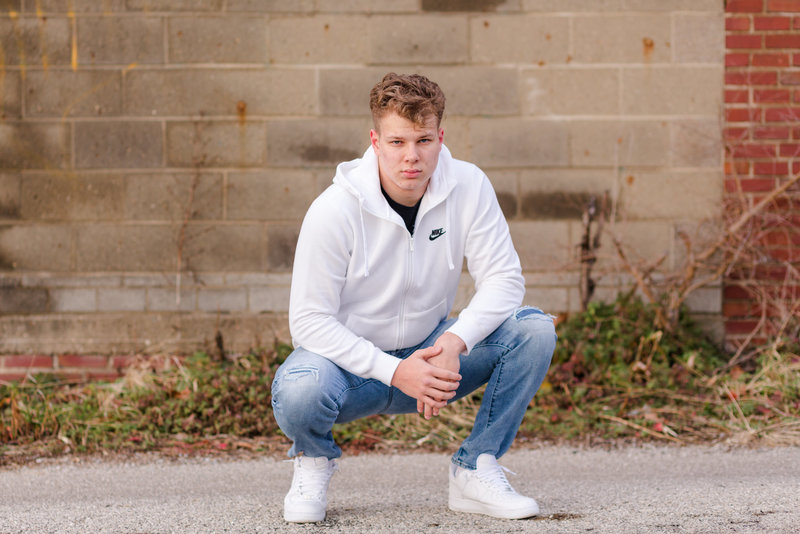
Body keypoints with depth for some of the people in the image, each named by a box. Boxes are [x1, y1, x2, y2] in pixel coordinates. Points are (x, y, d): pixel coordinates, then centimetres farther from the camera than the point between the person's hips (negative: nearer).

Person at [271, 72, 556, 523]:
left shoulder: (468, 187, -12)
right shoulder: (335, 210, -21)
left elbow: (503, 278, -12)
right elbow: (310, 320, -20)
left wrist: (454, 342, -31)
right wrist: (394, 372, -30)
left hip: (431, 353, 3)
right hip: (353, 359, -3)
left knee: (535, 330, -19)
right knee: (299, 394, -38)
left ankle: (475, 469, -3)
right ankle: (315, 459, 3)